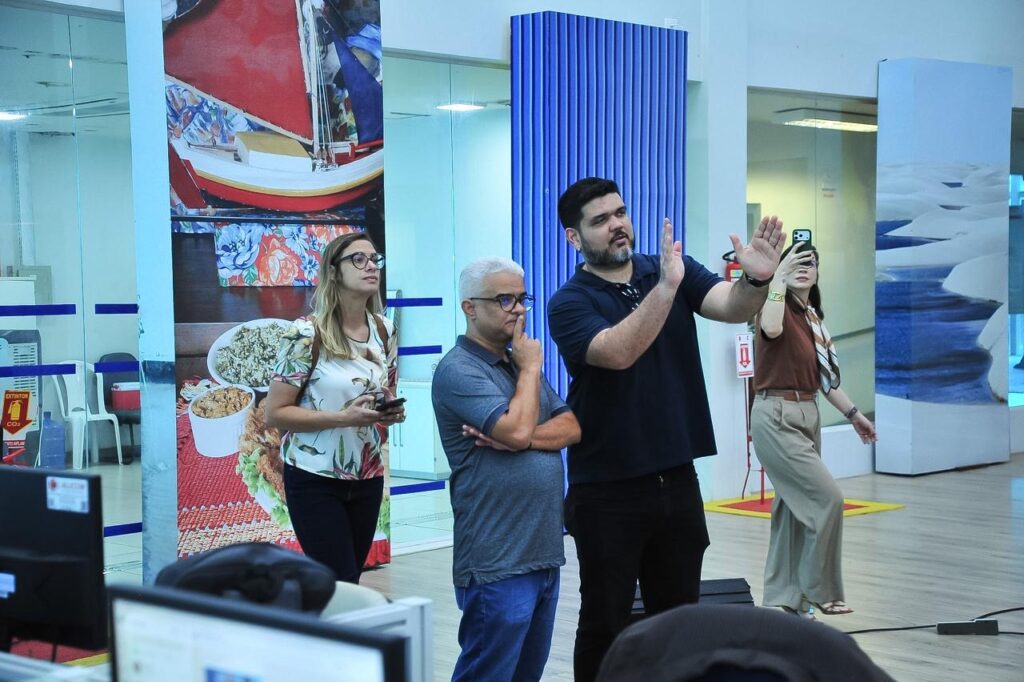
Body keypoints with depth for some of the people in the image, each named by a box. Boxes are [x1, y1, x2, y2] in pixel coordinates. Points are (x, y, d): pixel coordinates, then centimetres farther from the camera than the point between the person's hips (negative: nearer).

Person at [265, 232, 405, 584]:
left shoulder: (386, 331, 5)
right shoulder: (307, 333, -14)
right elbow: (275, 413, -15)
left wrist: (392, 411, -4)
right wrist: (343, 417, -24)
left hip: (368, 477, 6)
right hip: (316, 479, -6)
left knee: (348, 581, 12)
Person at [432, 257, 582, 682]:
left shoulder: (520, 364, 16)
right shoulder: (458, 371, -10)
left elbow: (572, 427, 6)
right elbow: (517, 428, -22)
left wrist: (524, 439, -13)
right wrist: (530, 368, -6)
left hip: (545, 553, 8)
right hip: (498, 563, -8)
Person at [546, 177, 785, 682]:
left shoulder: (677, 270, 3)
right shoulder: (569, 303, -9)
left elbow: (733, 308, -15)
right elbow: (618, 353, -27)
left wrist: (755, 280, -37)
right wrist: (665, 288, -37)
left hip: (678, 481, 4)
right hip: (607, 491, -4)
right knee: (604, 624, 6)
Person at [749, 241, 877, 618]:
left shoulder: (813, 317, 14)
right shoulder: (780, 307, -8)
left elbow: (823, 376, 19)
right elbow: (771, 329, -35)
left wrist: (853, 413, 18)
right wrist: (779, 277, -30)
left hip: (808, 416, 8)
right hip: (776, 417, -8)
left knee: (795, 507, 11)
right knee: (828, 497, -13)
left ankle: (783, 598, 19)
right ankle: (819, 591, -1)